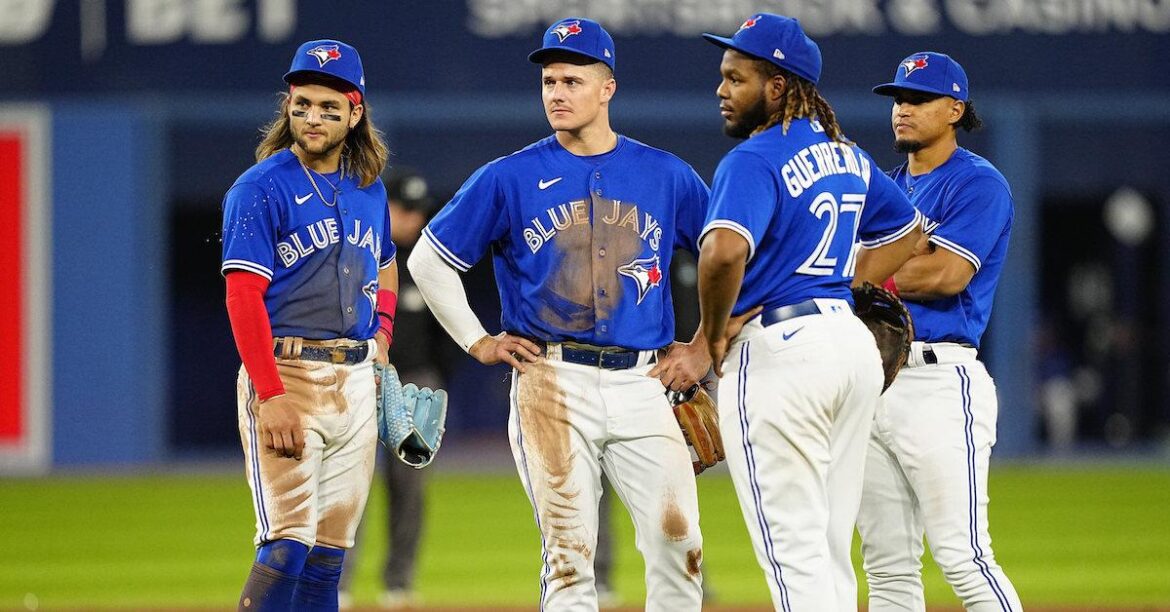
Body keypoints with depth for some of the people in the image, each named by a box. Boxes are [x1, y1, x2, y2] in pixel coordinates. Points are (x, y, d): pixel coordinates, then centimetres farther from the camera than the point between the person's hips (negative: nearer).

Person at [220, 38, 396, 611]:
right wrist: (272, 396, -21)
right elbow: (243, 296, -13)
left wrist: (380, 336, 13)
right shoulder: (261, 188, -7)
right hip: (287, 372, -6)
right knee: (289, 544, -15)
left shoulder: (368, 188, 13)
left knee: (330, 550, 6)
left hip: (356, 379, 6)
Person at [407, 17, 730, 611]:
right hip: (553, 383, -1)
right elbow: (428, 261, 11)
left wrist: (705, 348, 9)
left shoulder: (667, 176, 8)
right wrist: (478, 342, 6)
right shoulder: (510, 177, 4)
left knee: (677, 541, -9)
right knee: (569, 554, -4)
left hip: (642, 383, 1)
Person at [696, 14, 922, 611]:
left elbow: (725, 251, -31)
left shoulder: (754, 160, -13)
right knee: (830, 552, 14)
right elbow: (906, 231, 28)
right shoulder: (846, 156, 14)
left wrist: (711, 331, -15)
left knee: (793, 551, -6)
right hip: (854, 339, 9)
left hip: (779, 347, -9)